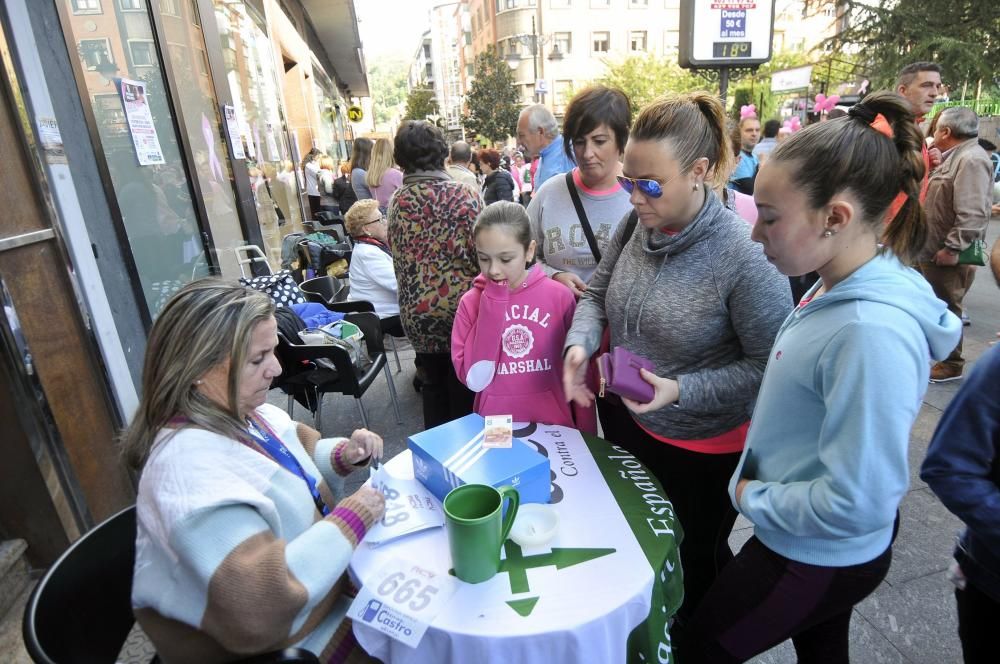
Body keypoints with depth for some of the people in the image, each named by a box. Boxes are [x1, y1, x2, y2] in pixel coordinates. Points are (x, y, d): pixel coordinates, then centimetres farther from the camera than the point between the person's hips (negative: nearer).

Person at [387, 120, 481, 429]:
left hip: (418, 311, 4)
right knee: (464, 391, 12)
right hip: (462, 307, -3)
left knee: (433, 387, 20)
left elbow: (398, 259, 6)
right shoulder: (465, 195, -11)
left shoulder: (395, 202, -1)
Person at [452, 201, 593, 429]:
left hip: (553, 426, 0)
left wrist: (585, 436, 0)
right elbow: (473, 379, -15)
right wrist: (492, 306, -17)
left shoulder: (560, 297, -9)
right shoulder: (471, 302, -6)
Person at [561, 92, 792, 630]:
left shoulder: (745, 256, -28)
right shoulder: (634, 229, -9)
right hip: (629, 425, 6)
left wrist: (682, 391, -32)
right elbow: (597, 295, 4)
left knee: (698, 556, 21)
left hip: (706, 448, -6)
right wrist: (579, 343, -16)